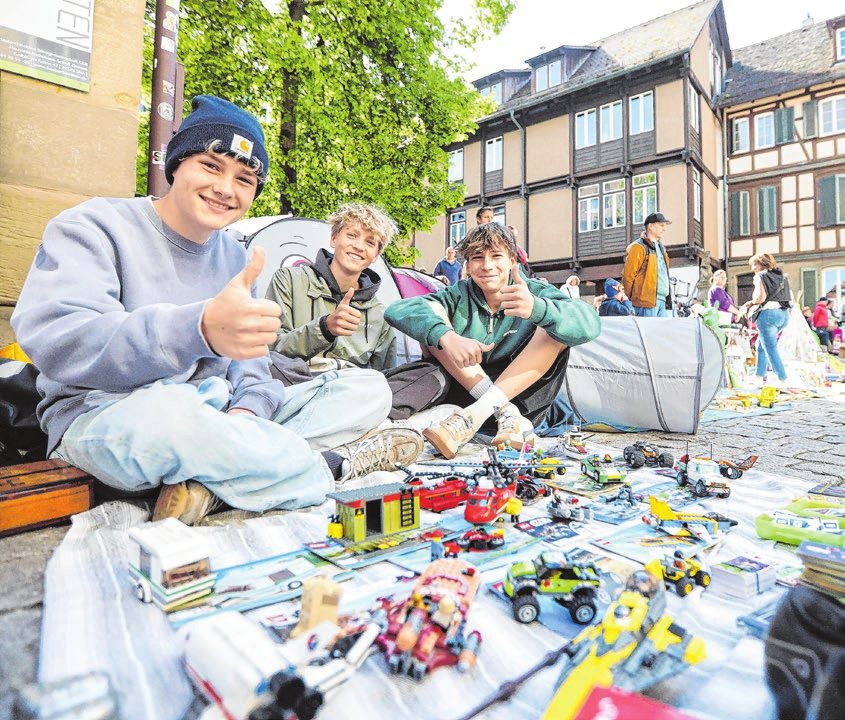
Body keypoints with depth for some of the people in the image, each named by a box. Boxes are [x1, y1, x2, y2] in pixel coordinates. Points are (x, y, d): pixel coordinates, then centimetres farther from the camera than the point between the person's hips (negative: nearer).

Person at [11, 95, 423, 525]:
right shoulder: (93, 227, -6)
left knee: (369, 391, -5)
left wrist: (248, 409, -19)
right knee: (164, 410, -43)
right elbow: (53, 340, -24)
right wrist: (200, 329, -42)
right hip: (103, 416, -5)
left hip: (213, 413, 6)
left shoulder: (235, 256, 12)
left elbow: (250, 355, 7)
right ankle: (332, 465, -19)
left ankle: (208, 481, -22)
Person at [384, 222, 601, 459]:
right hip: (466, 393, 1)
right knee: (430, 314, -12)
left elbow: (589, 323, -22)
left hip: (524, 394, 0)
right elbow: (397, 310, -17)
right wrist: (447, 337, -36)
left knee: (555, 323, -18)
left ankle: (474, 415, -28)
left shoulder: (536, 292, -1)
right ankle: (508, 414, -22)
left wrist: (536, 308, -43)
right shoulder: (459, 297, 1)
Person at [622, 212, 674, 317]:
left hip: (663, 301, 9)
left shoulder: (661, 247, 24)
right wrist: (631, 300, -9)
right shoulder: (638, 248, -5)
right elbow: (628, 276, -10)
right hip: (647, 301, -9)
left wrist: (669, 298, 21)